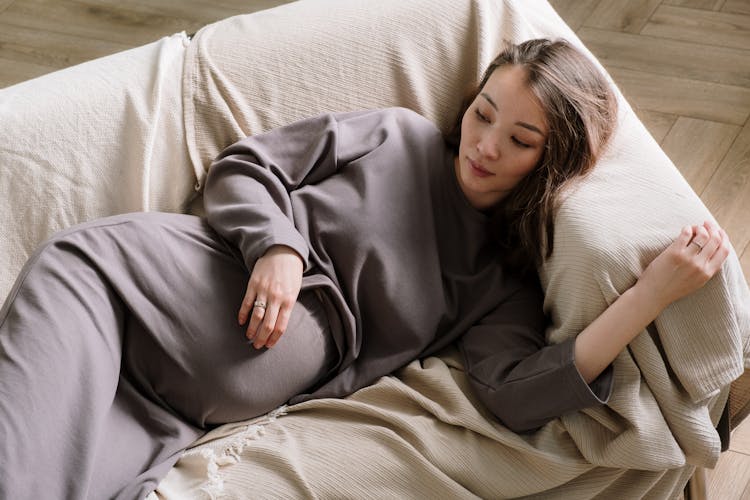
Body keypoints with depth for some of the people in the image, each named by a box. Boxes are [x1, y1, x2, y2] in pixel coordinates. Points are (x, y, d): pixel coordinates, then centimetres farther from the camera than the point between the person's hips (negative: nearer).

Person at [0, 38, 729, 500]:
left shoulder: (502, 281, 15)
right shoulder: (397, 136, 19)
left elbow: (518, 395, -4)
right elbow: (245, 168, 17)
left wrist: (653, 293, -8)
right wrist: (275, 248, -5)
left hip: (297, 350, -2)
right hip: (228, 280, 2)